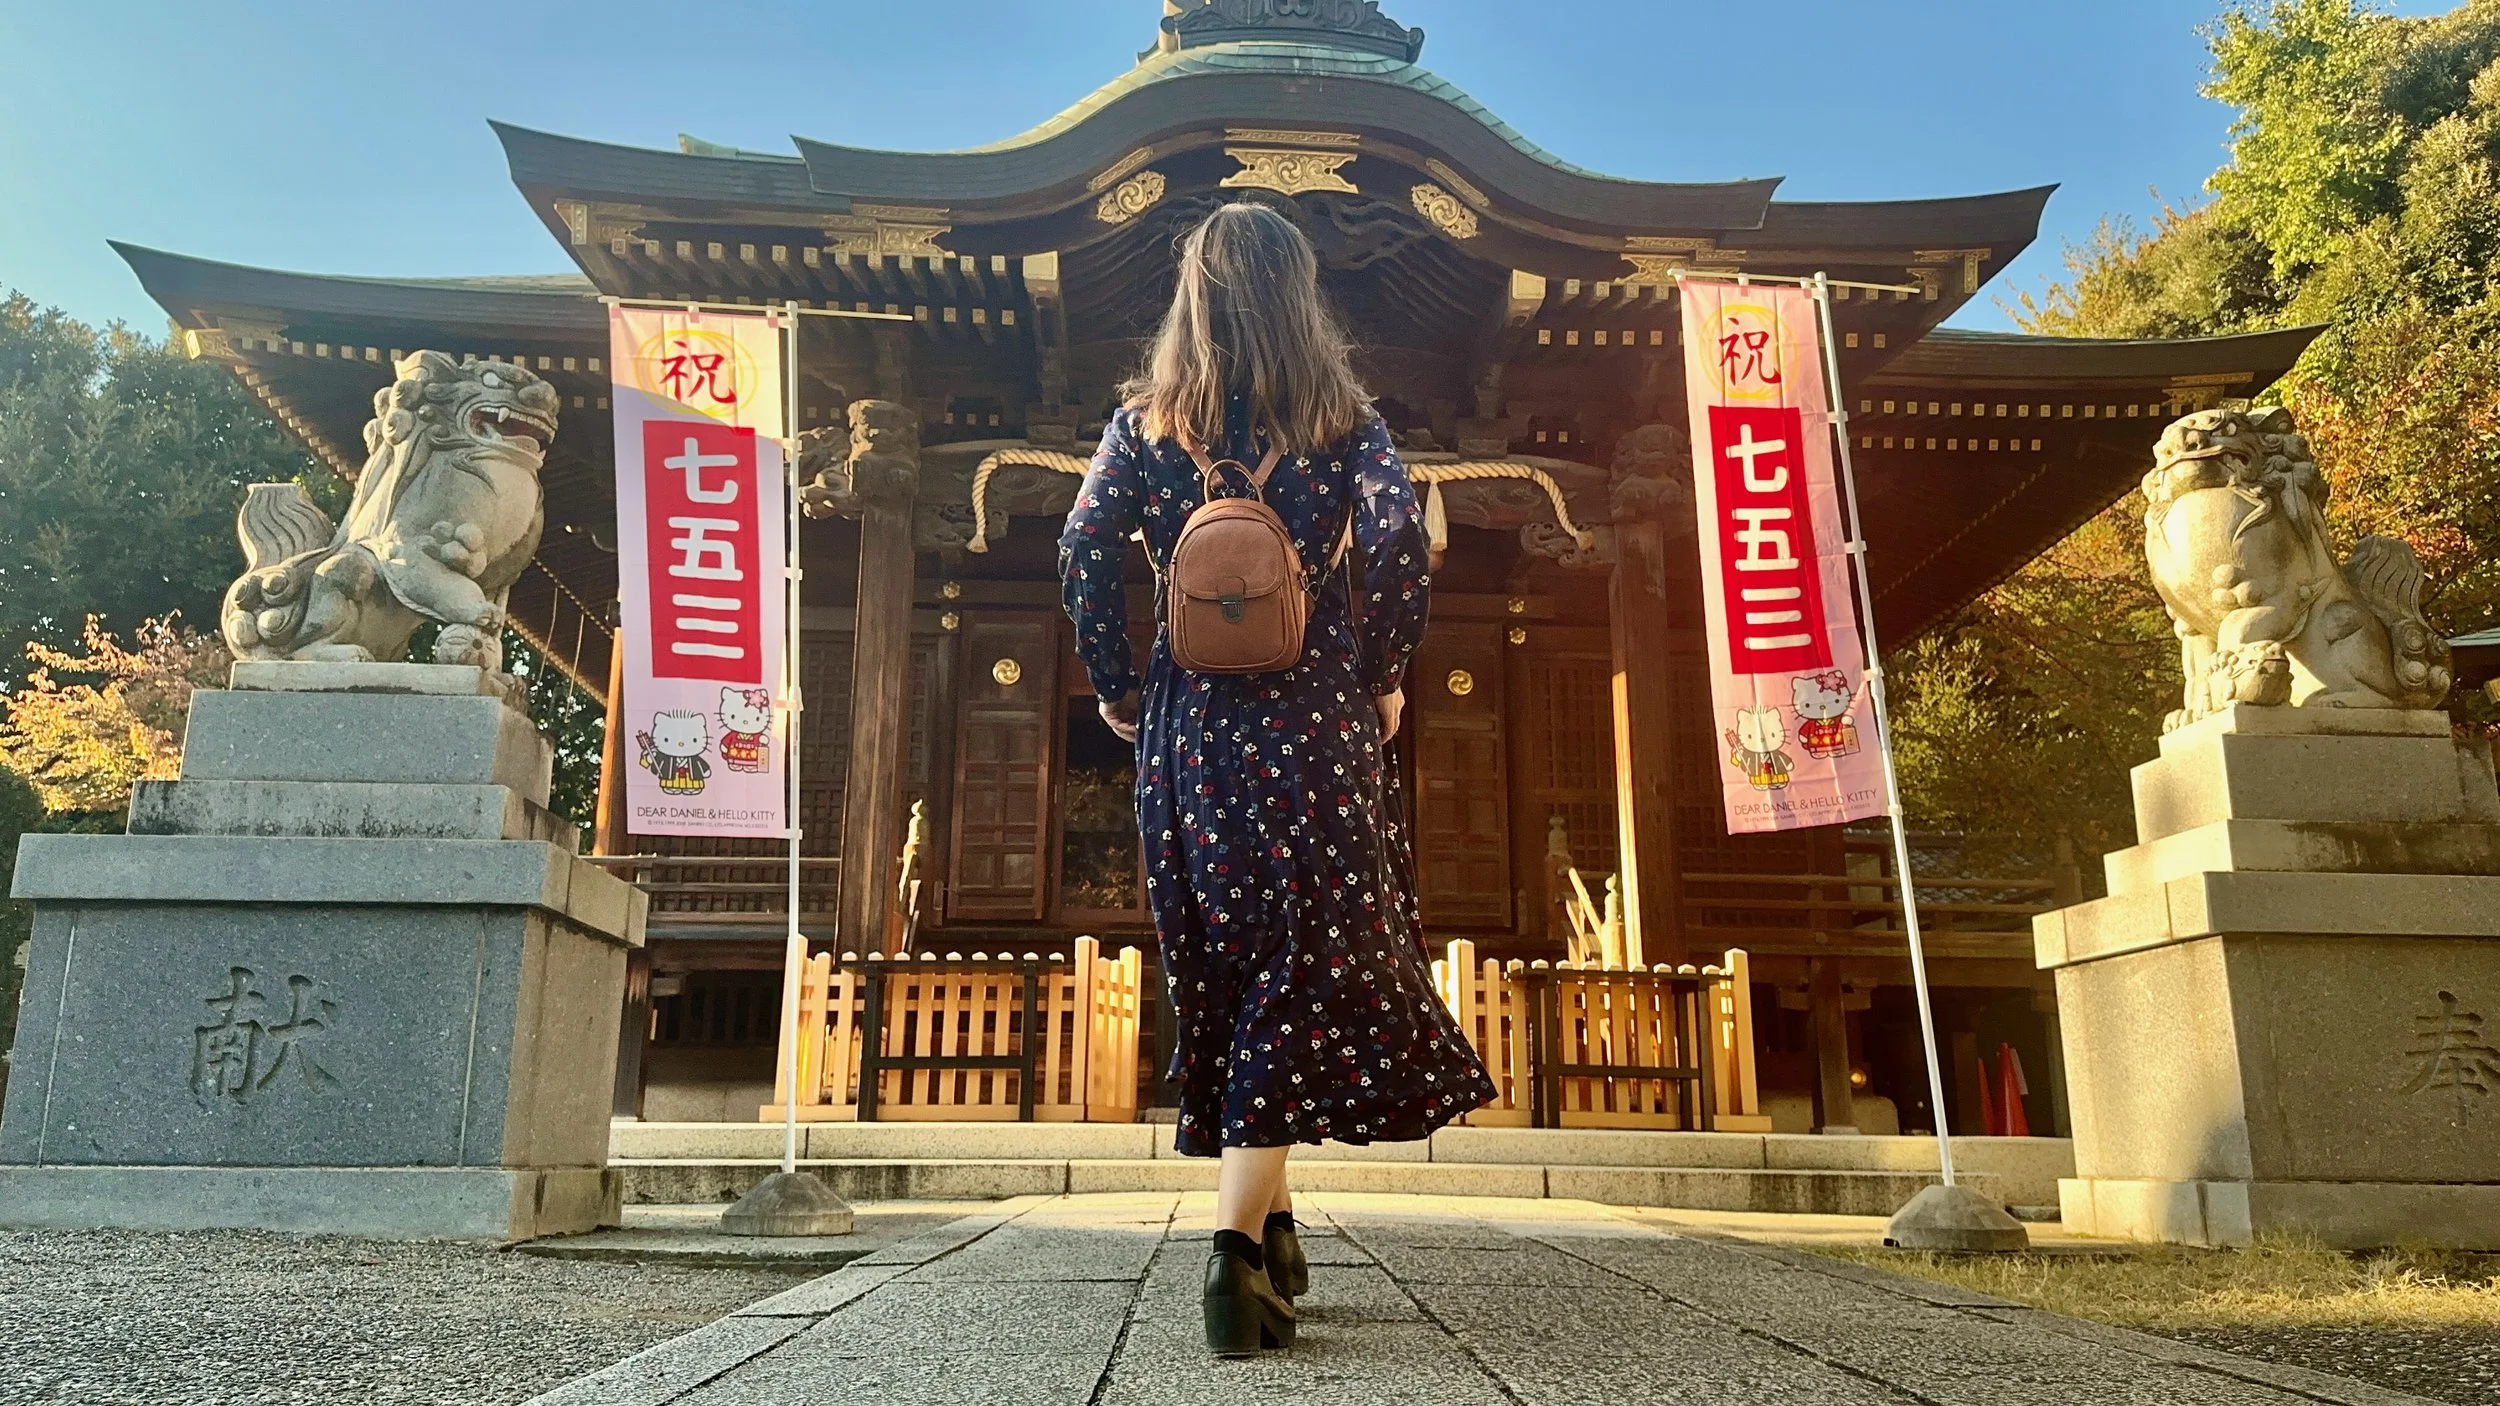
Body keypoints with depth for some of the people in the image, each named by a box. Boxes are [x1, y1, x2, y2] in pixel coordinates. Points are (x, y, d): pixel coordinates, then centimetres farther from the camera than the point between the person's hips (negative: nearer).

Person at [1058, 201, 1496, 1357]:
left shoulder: (1144, 421, 7)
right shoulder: (1341, 418, 3)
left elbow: (1085, 551, -5)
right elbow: (1397, 538, -12)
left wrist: (1117, 688, 5)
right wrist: (1384, 676, -1)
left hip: (1187, 725, 3)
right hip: (1313, 719, -2)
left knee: (1222, 968, 14)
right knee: (1311, 966, 0)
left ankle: (1269, 1223, 22)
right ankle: (1239, 1240, -12)